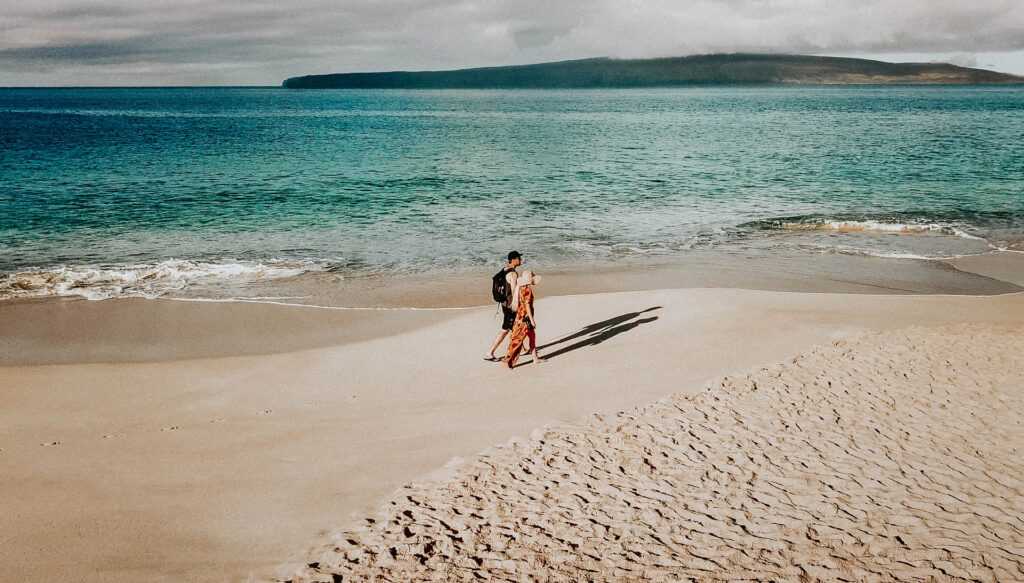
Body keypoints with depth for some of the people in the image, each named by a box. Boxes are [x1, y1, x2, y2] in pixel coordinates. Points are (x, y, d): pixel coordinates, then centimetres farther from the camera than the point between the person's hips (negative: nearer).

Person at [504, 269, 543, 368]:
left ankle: (535, 357, 26)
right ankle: (509, 360, -4)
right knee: (519, 339, -5)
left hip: (520, 316, 9)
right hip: (525, 318, -9)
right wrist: (532, 320, -19)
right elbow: (527, 306, -22)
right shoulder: (527, 290, -19)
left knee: (532, 336, 18)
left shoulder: (520, 288, 7)